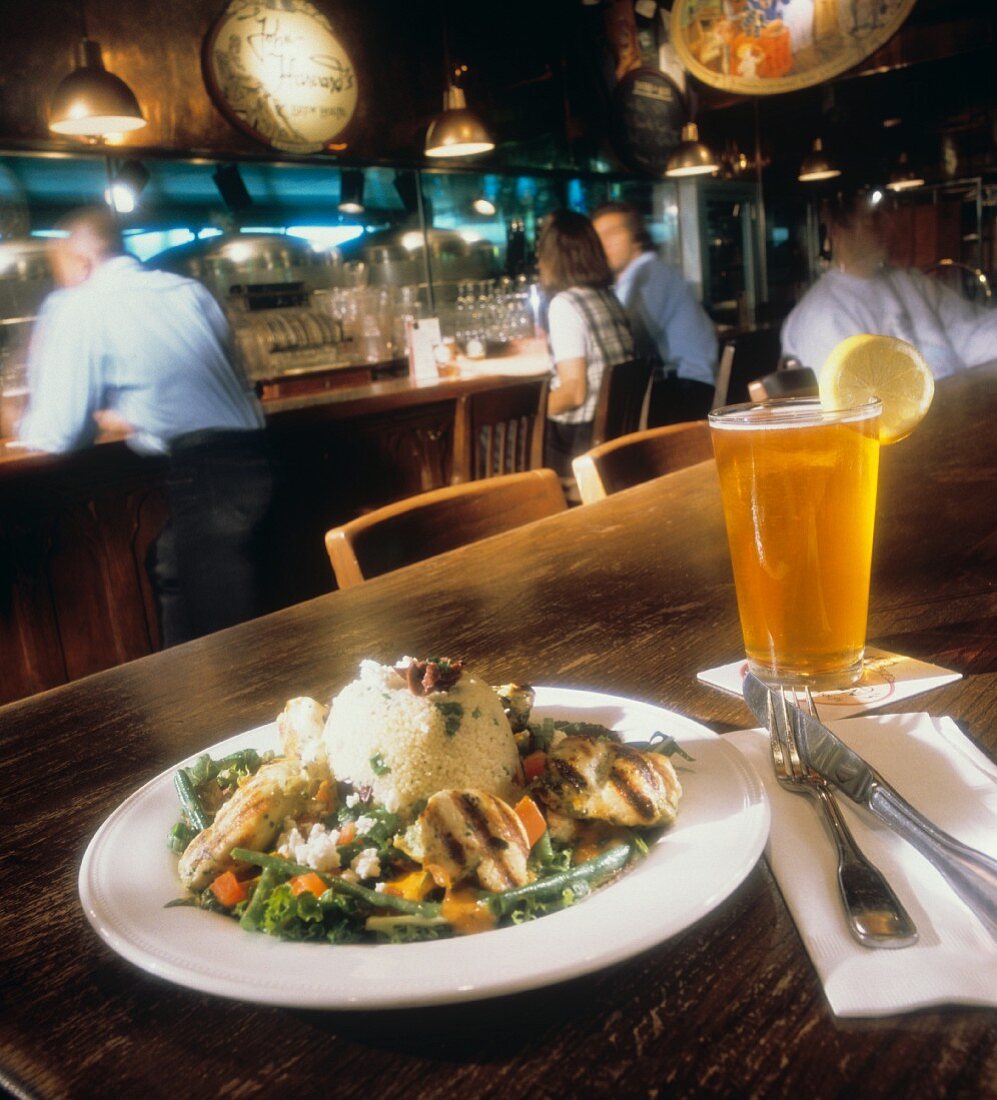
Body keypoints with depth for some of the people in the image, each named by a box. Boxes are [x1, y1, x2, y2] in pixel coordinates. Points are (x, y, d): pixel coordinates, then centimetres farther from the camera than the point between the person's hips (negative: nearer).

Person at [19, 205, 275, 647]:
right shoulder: (189, 290, 16)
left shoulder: (77, 308, -3)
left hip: (198, 479, -8)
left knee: (222, 638, 0)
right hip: (249, 460, 8)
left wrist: (26, 426, 19)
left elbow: (55, 437, -2)